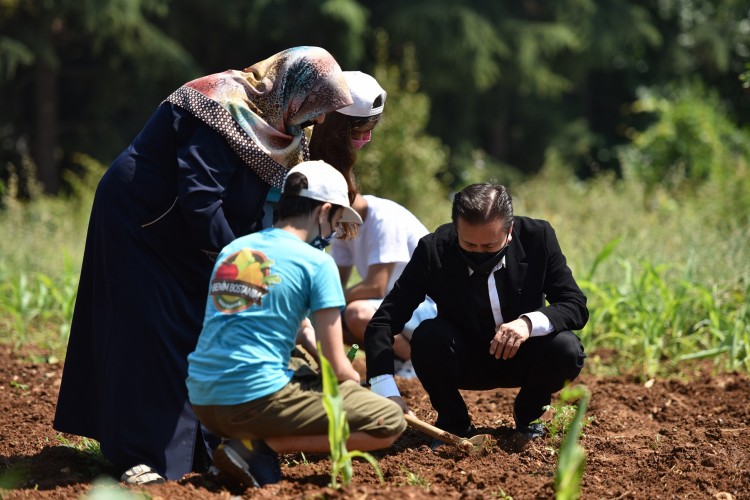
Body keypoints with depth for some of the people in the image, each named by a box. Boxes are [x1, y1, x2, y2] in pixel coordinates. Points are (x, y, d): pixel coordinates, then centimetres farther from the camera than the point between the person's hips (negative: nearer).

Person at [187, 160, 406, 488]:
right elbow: (336, 368, -3)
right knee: (389, 423, -2)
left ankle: (251, 440, 6)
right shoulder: (316, 262, -2)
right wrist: (358, 384, 18)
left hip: (203, 405, 8)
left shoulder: (231, 250, 16)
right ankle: (259, 446, -10)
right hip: (256, 397, -8)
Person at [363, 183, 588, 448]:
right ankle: (454, 422, -4)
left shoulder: (538, 237, -19)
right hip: (465, 362, -1)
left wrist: (530, 322, -37)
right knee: (427, 336, -31)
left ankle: (528, 414, 3)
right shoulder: (433, 250, -22)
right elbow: (382, 323, -24)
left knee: (566, 350, -29)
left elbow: (576, 306, -16)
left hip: (522, 357, 1)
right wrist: (387, 393, -39)